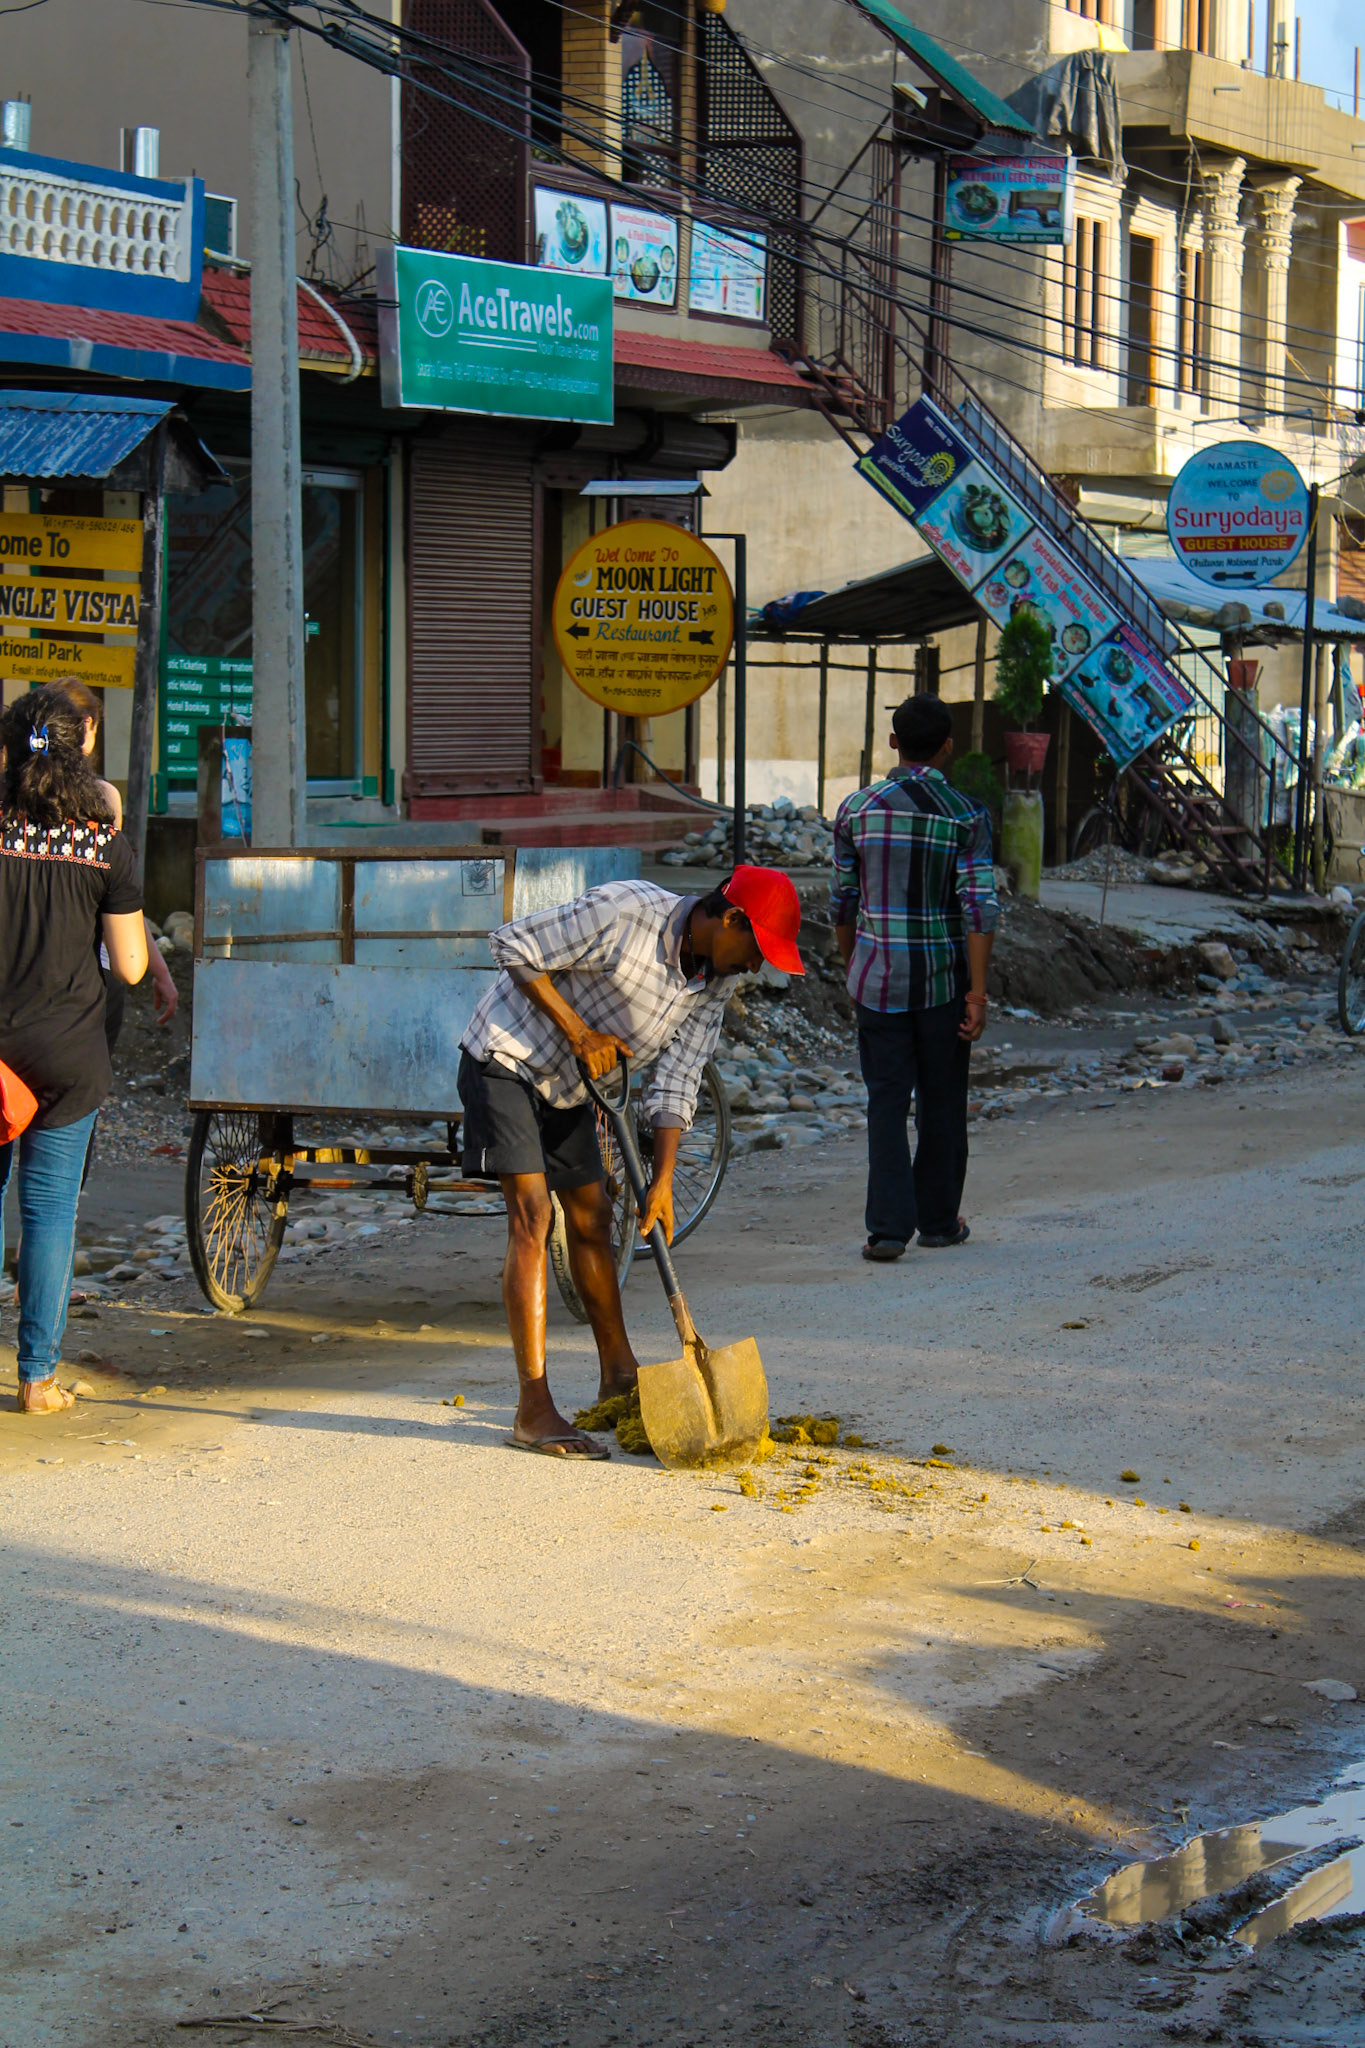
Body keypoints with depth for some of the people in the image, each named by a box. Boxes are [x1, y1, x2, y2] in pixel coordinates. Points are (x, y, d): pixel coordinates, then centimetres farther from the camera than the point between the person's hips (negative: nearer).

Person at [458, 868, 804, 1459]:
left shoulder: (715, 982, -4)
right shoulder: (625, 913, -28)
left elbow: (676, 1082, -2)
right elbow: (513, 945, -22)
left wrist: (662, 1182, -11)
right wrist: (578, 1032, -23)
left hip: (567, 1086, 8)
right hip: (505, 1060, -8)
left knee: (591, 1219, 15)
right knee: (532, 1217, -15)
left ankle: (620, 1376, 30)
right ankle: (534, 1411, -17)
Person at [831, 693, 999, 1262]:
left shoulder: (856, 810, 0)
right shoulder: (965, 815, -6)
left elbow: (843, 902, 6)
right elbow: (981, 908, -11)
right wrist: (977, 991, -7)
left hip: (878, 980, 1)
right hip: (942, 980, -1)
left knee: (886, 1102, 3)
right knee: (941, 1104, 12)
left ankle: (889, 1225, -7)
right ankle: (939, 1221, 22)